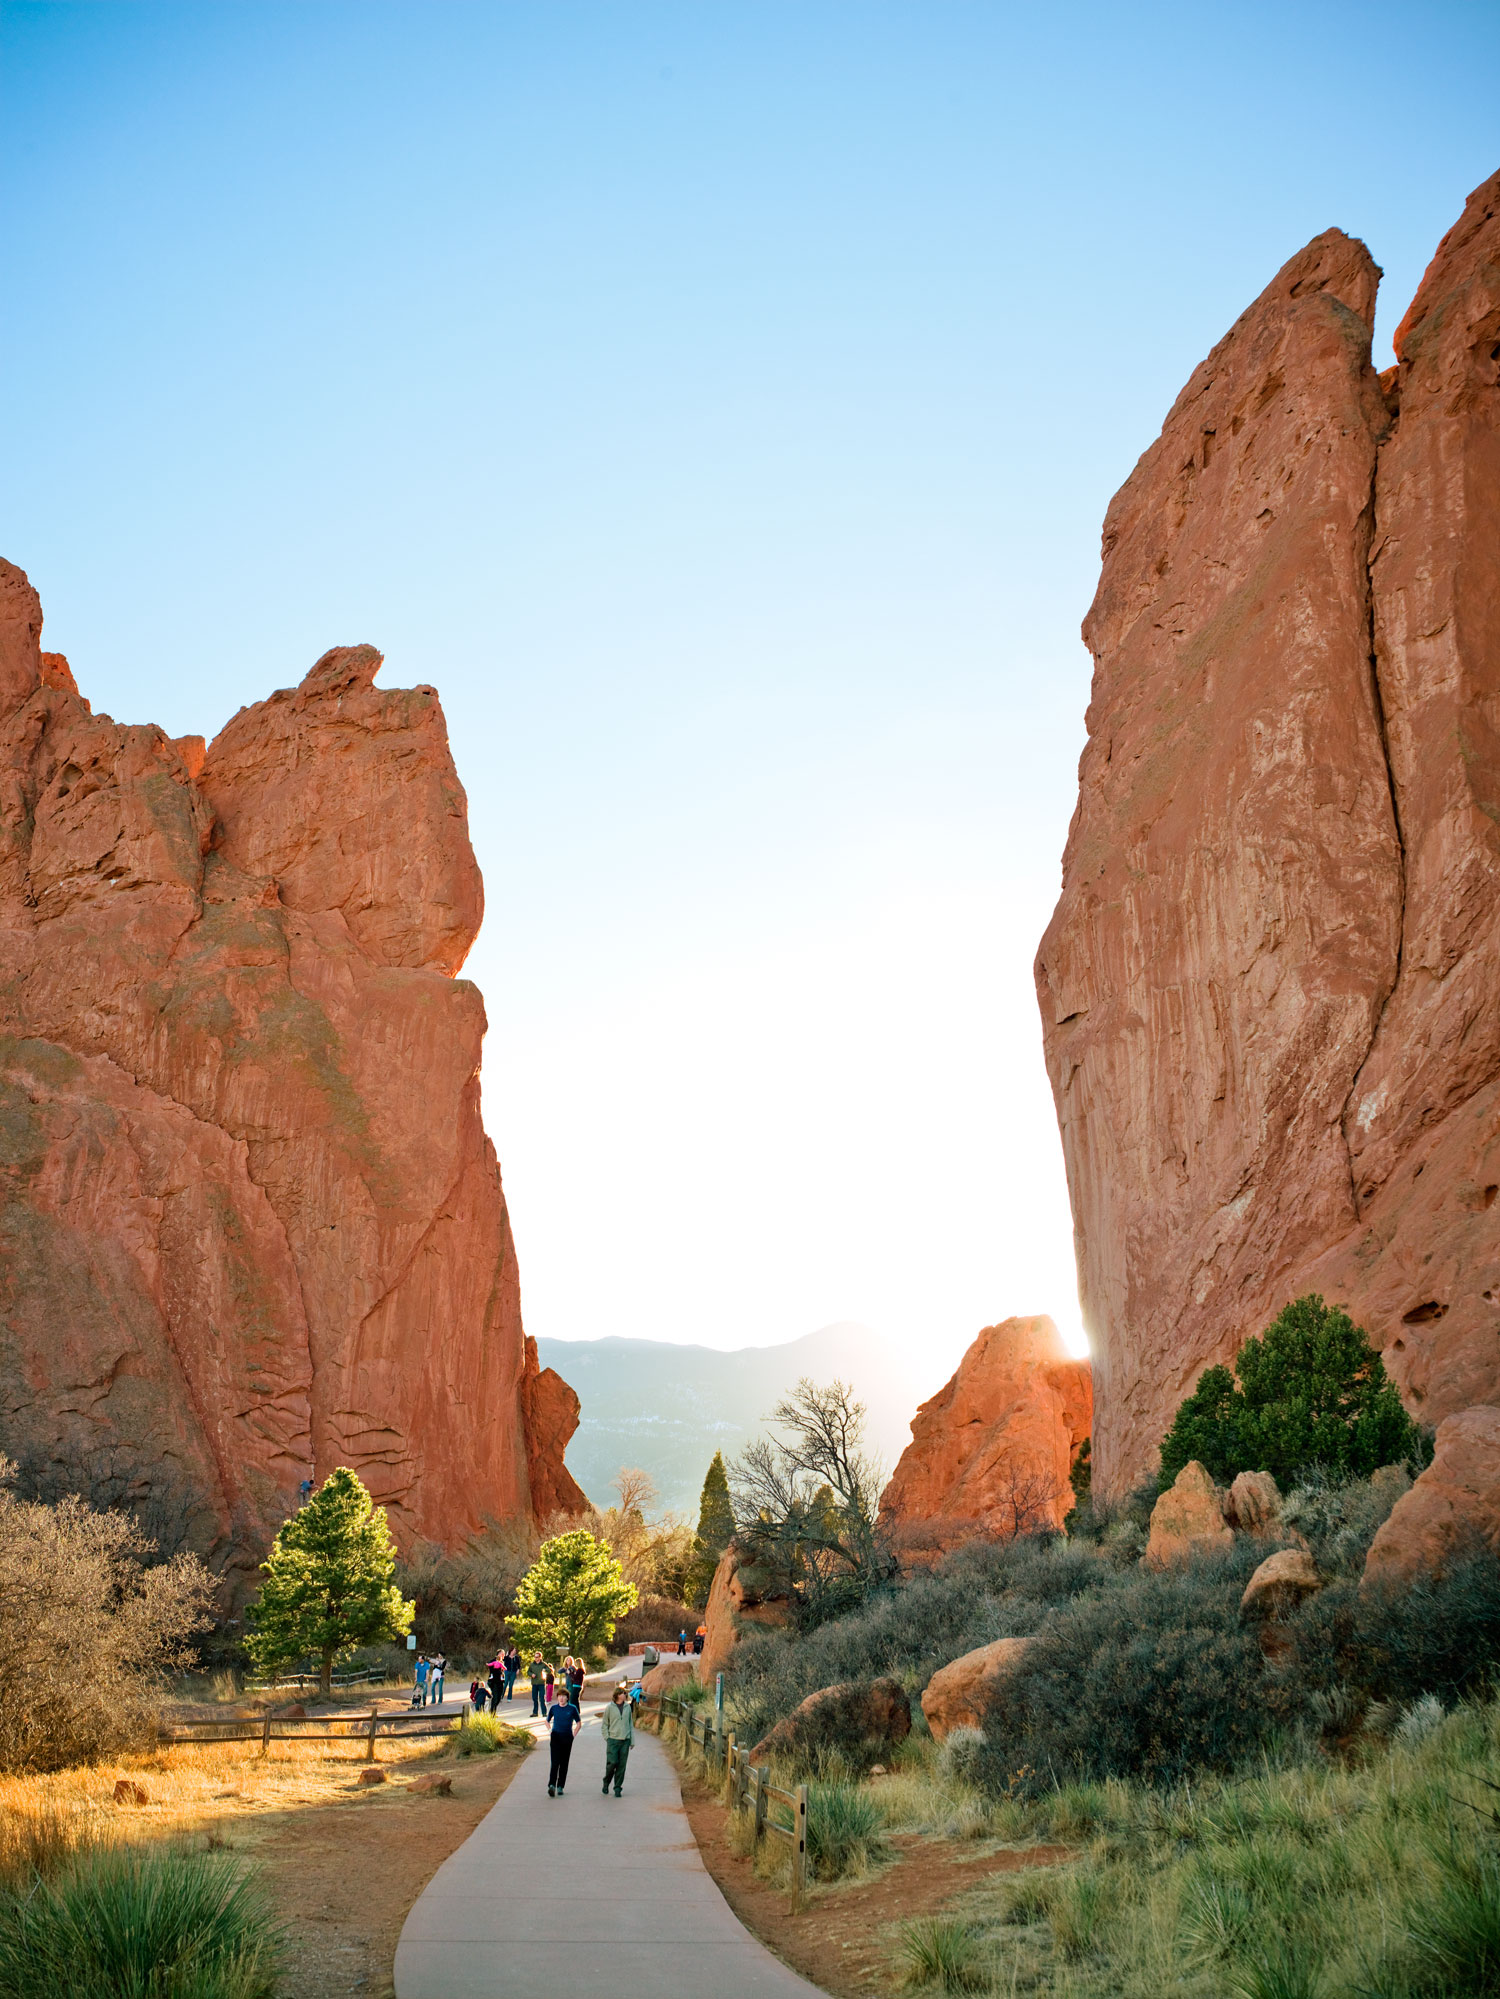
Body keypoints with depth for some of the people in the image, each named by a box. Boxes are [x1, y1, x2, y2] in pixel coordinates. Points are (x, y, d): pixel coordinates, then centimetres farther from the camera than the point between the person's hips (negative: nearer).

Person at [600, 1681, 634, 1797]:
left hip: (625, 1740, 3)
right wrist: (607, 1738, -3)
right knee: (612, 1762, -10)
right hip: (613, 1739, -3)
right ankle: (606, 1782, 16)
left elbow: (631, 1724, 14)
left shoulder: (628, 1707, 8)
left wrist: (632, 1740, 10)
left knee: (622, 1765, 0)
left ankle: (617, 1788, 11)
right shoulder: (610, 1707, -1)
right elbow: (605, 1724, 6)